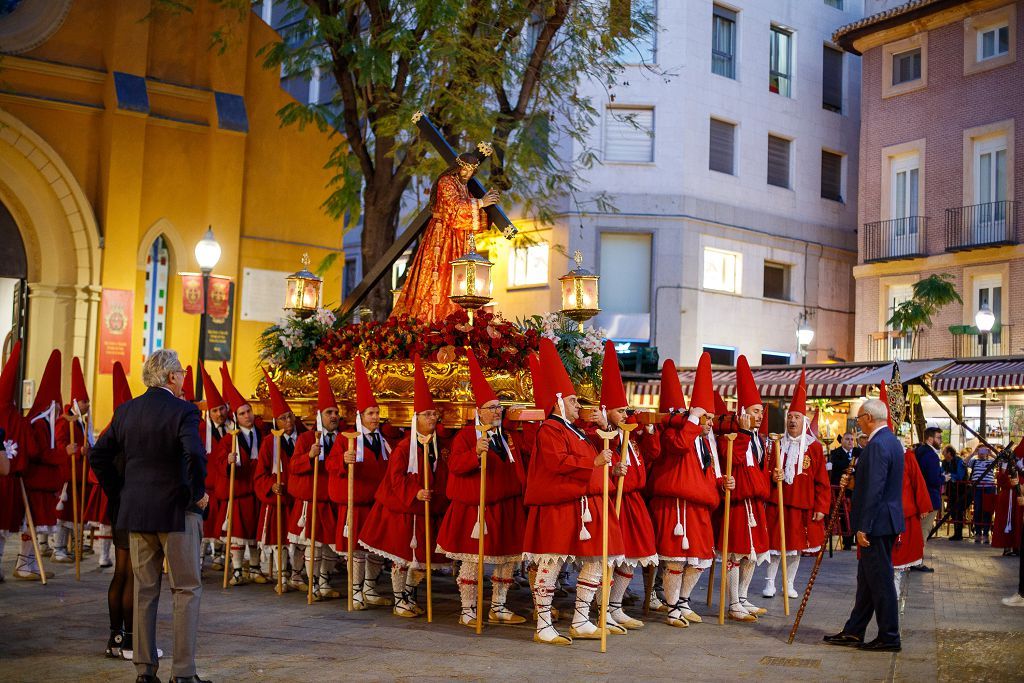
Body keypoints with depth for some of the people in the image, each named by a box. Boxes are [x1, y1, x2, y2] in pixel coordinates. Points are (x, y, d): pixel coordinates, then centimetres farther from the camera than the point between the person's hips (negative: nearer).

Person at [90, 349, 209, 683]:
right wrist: (198, 493, -12)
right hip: (177, 511, -5)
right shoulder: (183, 411, -12)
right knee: (186, 589, 4)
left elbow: (98, 455, 9)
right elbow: (195, 454, -27)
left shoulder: (125, 411, 6)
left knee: (145, 590, 12)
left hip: (136, 512, 5)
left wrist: (120, 492, 16)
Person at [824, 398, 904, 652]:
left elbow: (873, 490, -23)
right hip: (887, 521, 11)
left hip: (877, 524, -11)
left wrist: (863, 527, -21)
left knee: (880, 580, -2)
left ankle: (889, 638, 5)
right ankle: (853, 632, 22)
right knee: (867, 579, 15)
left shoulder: (877, 445, -19)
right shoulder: (892, 441, 13)